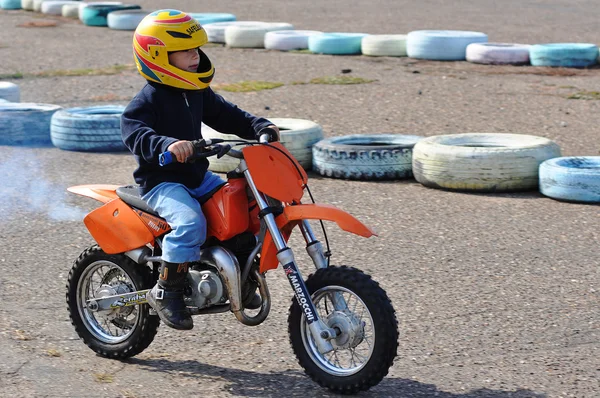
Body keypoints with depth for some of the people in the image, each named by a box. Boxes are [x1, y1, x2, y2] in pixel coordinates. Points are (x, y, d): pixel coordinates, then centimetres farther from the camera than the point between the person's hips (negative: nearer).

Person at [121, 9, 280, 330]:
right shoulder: (149, 100, -14)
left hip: (197, 177, 9)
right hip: (161, 181, -8)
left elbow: (225, 115, 16)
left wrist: (259, 127, 0)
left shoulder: (197, 93, 11)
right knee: (190, 222, -33)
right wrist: (166, 144, -48)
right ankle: (166, 291, -18)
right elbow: (133, 131, -30)